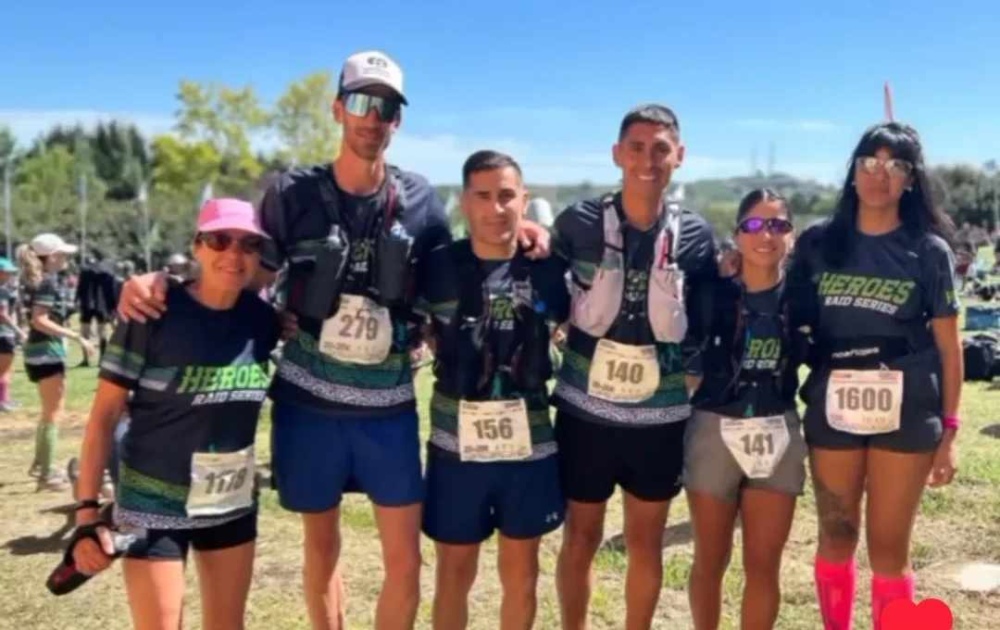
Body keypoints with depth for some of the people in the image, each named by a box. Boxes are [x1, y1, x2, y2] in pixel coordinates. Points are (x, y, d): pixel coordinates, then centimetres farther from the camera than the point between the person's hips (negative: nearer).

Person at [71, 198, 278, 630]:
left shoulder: (262, 320, -3)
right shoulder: (154, 313, -15)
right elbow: (104, 415, -11)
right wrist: (87, 507, -14)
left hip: (233, 505, 5)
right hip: (154, 507, -4)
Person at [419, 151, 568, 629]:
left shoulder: (546, 270, -2)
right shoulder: (439, 266, -5)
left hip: (529, 445, 1)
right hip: (456, 445, -1)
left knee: (521, 571, 15)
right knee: (455, 569, 12)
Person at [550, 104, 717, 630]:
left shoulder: (696, 235, -3)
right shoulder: (579, 222, -7)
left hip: (660, 416, 1)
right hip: (586, 410, -1)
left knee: (646, 543, 14)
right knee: (580, 538, 12)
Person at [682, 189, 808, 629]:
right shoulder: (710, 295, -5)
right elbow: (688, 362, 2)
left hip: (779, 439, 1)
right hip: (714, 433, -1)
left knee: (764, 565, 7)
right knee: (710, 561, 12)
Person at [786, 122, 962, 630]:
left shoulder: (929, 249, 1)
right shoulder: (817, 244, 5)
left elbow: (948, 345, 1)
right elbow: (793, 323, 6)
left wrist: (949, 429, -2)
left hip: (906, 415, -1)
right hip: (832, 410, 2)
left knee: (889, 549, 6)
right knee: (835, 538, 12)